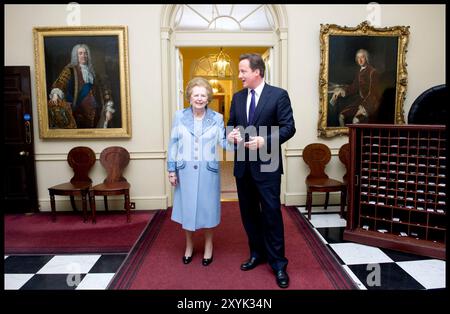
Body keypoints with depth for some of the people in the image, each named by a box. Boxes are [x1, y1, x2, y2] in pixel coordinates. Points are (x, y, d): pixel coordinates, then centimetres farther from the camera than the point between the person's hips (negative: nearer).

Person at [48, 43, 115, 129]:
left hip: (94, 112, 5)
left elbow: (103, 90, 18)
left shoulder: (91, 71, 18)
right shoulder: (70, 69, 4)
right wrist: (55, 94, -34)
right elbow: (60, 82, -13)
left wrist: (108, 109, 11)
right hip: (79, 111, -4)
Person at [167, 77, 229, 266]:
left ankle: (208, 246, 30)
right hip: (185, 170, 1)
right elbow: (173, 144, 1)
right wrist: (171, 169, -1)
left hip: (208, 170, -1)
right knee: (186, 207, 11)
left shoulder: (217, 118, -2)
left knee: (207, 207, 9)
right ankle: (189, 245, 33)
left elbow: (223, 143, -7)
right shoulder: (179, 116, -1)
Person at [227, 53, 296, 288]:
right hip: (243, 165, 6)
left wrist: (265, 141, -22)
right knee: (249, 213, 14)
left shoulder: (278, 95, -5)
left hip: (266, 165, -5)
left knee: (271, 213, -1)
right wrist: (230, 134, -8)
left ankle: (278, 263, 14)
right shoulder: (238, 97, 11)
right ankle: (257, 254, 32)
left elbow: (289, 127, -9)